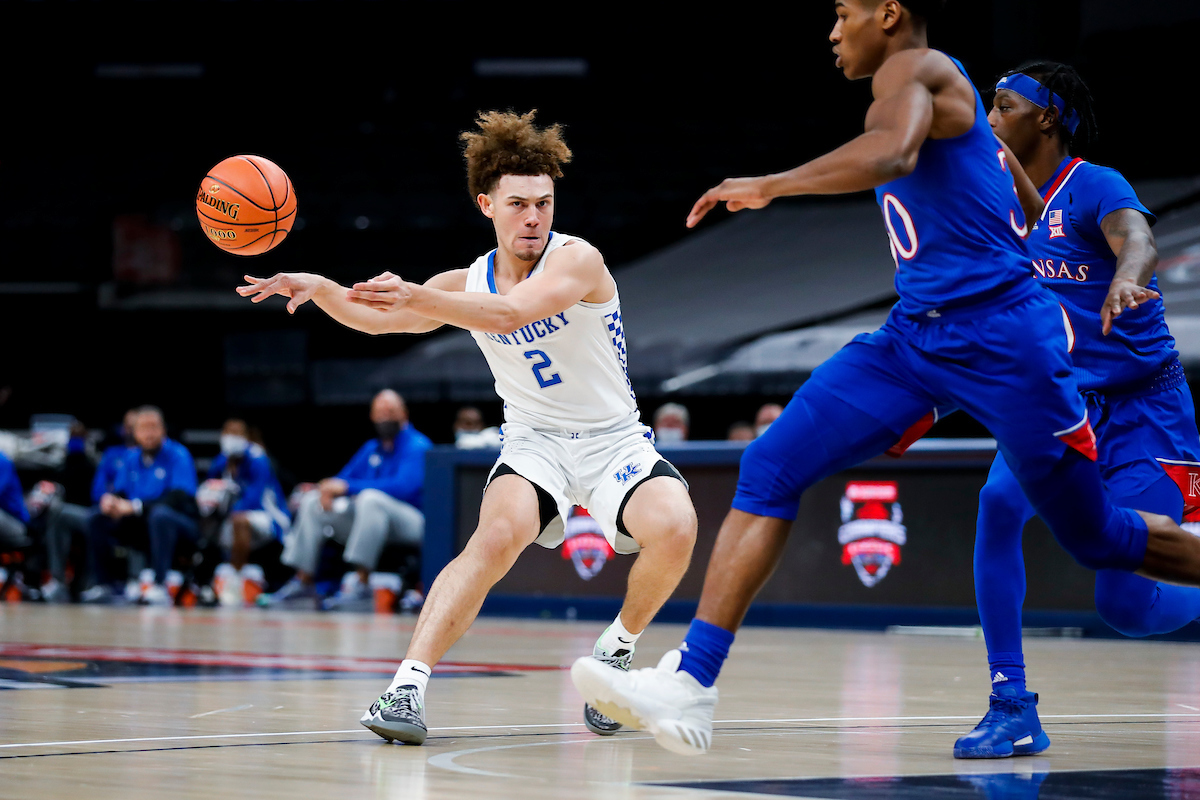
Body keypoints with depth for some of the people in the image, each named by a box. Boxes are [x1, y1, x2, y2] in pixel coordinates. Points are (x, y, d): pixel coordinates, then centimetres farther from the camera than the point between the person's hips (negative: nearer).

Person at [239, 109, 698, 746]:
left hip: (614, 440, -2)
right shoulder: (467, 284, 3)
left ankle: (618, 647, -3)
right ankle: (409, 684, -36)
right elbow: (377, 320, 9)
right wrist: (317, 287, -10)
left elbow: (507, 314, -32)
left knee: (674, 527, -31)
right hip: (535, 442, 2)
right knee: (500, 532, -31)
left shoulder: (578, 259, -15)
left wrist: (417, 297, -44)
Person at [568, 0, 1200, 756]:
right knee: (769, 468, -7)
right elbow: (1035, 213, 28)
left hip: (1001, 343, -9)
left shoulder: (913, 69, -10)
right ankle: (691, 686, -13)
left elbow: (892, 154, -33)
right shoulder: (948, 92, 19)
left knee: (1099, 539, 2)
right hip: (916, 338, 9)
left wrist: (768, 185, -27)